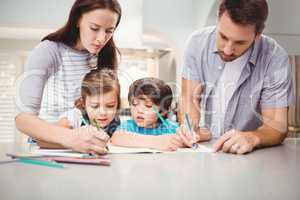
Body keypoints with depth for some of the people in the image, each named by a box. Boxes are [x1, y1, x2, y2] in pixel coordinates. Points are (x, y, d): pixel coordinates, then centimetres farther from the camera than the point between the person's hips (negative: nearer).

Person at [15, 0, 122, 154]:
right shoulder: (48, 52, -12)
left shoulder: (107, 56, 1)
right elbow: (22, 117, -22)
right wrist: (69, 137, -38)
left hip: (88, 149, 3)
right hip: (48, 145, -2)